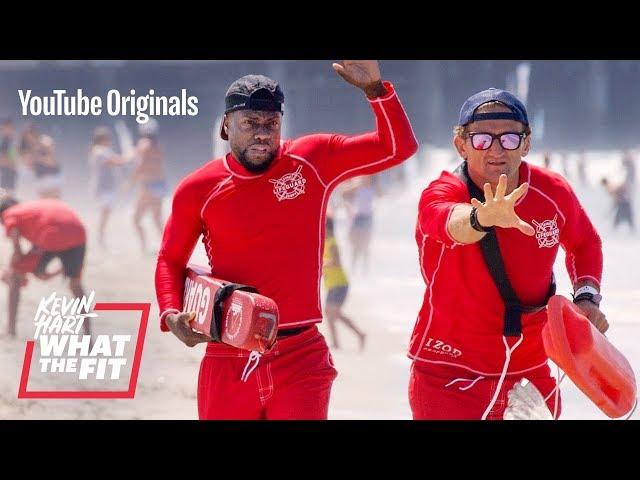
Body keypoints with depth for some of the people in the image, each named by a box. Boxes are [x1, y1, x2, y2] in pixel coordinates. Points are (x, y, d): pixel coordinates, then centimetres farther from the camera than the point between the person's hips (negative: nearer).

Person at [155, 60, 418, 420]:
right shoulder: (197, 189, 3)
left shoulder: (315, 161, 2)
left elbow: (399, 147, 1)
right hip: (228, 361, 1)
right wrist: (171, 316, -6)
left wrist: (374, 87, -13)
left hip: (300, 359, -1)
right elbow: (171, 261, 13)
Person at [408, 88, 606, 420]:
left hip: (530, 370, 4)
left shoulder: (553, 192, -5)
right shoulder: (441, 194, -18)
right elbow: (446, 221, -44)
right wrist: (481, 219, -65)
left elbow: (584, 243, 16)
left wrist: (587, 298, -1)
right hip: (449, 376, -4)